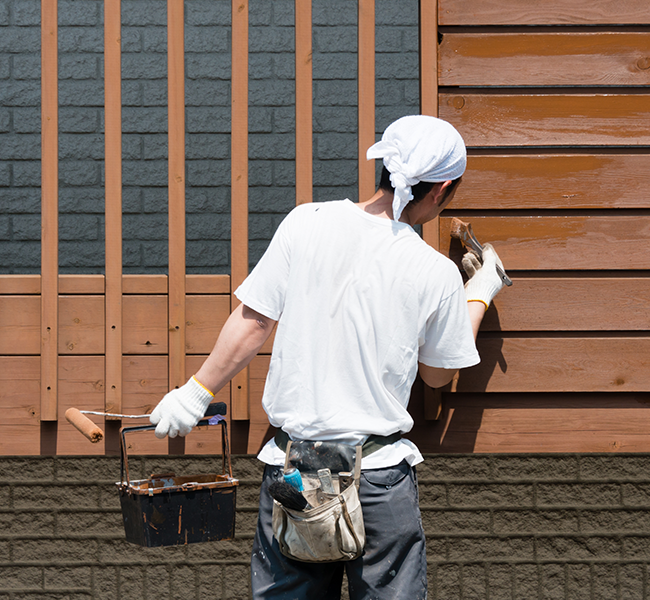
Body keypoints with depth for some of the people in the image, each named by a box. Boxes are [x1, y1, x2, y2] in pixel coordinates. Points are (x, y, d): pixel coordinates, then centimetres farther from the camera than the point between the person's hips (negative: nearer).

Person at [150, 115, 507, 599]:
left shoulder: (307, 223, -4)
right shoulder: (437, 273, -6)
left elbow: (252, 323, -1)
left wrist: (197, 393, 10)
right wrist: (480, 294, 23)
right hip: (380, 477, -2)